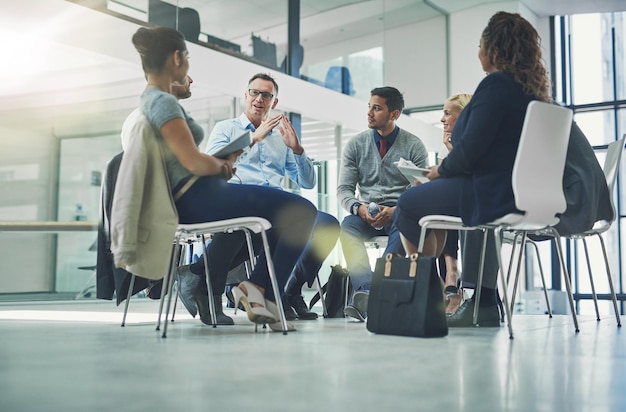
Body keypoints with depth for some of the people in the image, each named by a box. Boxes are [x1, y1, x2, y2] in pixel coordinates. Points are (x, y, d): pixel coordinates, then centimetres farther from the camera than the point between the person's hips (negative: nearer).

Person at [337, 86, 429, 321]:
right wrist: (359, 208, -17)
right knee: (348, 225, -31)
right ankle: (365, 289, -49)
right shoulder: (355, 145, 9)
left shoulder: (414, 146, 3)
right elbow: (343, 189, 6)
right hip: (365, 214, 2)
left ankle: (362, 299, -49)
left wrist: (395, 210, -22)